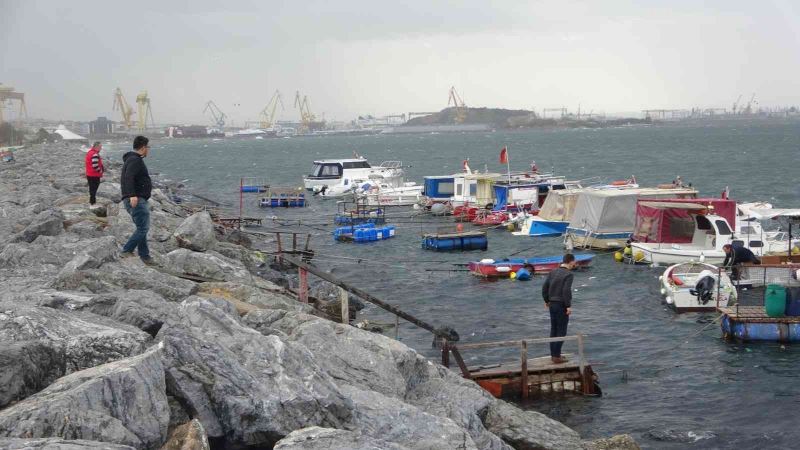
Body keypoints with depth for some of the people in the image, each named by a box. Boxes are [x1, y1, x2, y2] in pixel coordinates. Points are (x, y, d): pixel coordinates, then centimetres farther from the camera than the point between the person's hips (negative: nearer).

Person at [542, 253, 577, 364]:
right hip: (562, 305, -7)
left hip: (552, 305, 7)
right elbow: (566, 291, -22)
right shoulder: (568, 274, -14)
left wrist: (546, 301, 21)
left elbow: (544, 287, 9)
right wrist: (568, 306, -17)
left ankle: (553, 354, 20)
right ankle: (557, 356, -1)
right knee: (561, 331, -1)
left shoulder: (552, 273, 7)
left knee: (554, 330, 14)